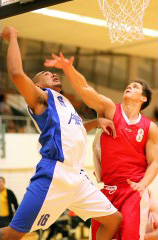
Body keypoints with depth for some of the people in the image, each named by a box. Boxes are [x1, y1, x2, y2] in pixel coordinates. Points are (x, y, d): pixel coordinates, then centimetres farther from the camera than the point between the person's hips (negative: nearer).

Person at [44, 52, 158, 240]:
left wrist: (142, 185, -15)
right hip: (106, 188, 1)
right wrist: (68, 68, -27)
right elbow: (84, 88, -10)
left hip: (134, 190, -1)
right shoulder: (109, 109, 3)